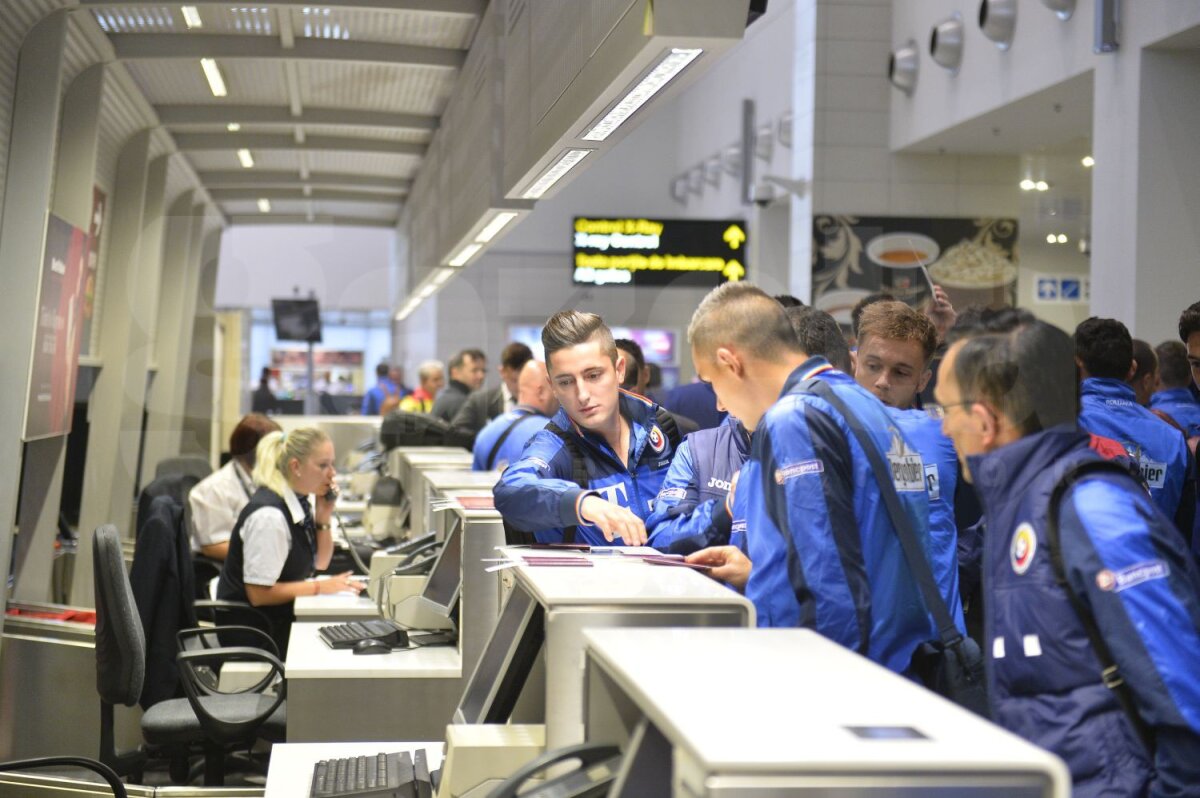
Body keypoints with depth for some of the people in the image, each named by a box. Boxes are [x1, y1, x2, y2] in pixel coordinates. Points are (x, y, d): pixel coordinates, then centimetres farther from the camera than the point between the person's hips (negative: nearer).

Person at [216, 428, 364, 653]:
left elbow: (320, 563, 15)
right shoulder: (269, 515, -23)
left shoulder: (299, 501, 3)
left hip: (282, 617, 9)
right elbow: (258, 594, -23)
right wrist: (318, 587, -20)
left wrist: (323, 516, 0)